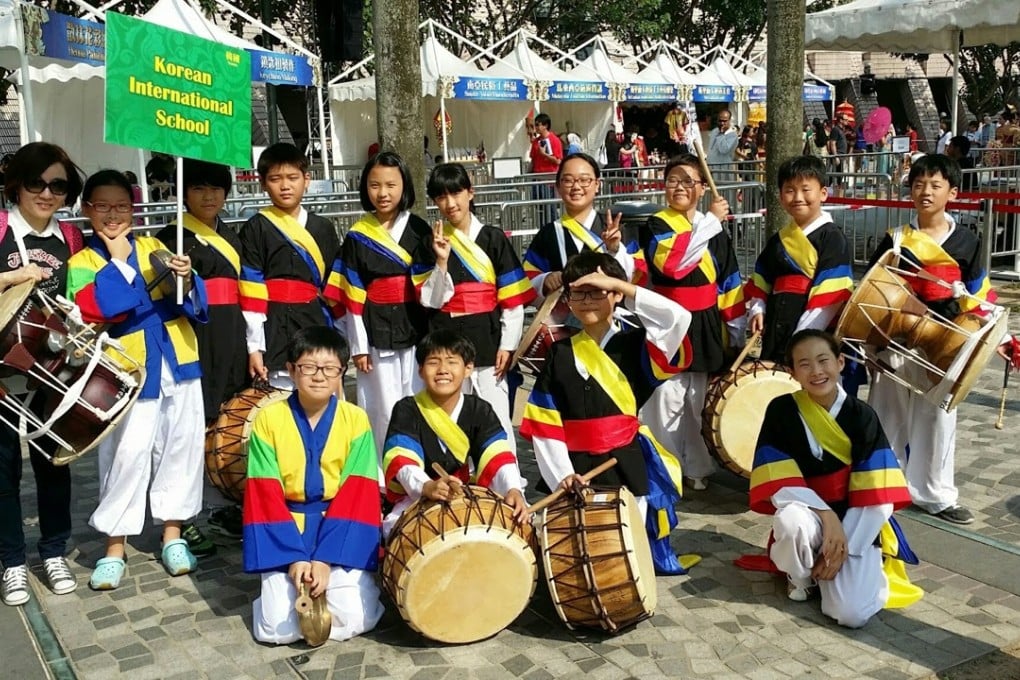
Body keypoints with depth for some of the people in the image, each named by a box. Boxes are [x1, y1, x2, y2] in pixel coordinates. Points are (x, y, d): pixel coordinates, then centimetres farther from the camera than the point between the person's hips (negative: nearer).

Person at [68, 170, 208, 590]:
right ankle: (114, 546, 10)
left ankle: (172, 533, 22)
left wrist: (186, 280, -17)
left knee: (181, 446, 8)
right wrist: (118, 260, -12)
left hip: (177, 363, 3)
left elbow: (192, 302, 3)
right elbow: (96, 307, -18)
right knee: (127, 454, -5)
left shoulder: (153, 248, 11)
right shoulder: (83, 262, 3)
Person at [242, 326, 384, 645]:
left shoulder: (355, 419, -4)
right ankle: (300, 581, 16)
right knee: (277, 628, -15)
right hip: (286, 533, 0)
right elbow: (265, 497, -7)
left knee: (354, 620, -17)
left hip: (342, 533, 0)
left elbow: (356, 496, -8)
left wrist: (325, 558, -18)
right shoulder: (268, 419, -5)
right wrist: (293, 557, -17)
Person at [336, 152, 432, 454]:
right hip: (376, 335, 0)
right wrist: (358, 346, -1)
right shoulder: (357, 236, 1)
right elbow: (353, 297, 1)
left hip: (414, 330, 0)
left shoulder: (419, 231, 1)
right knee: (385, 410, 4)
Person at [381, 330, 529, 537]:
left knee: (515, 516, -20)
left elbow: (497, 456, -16)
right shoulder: (407, 410, -10)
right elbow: (402, 460, -25)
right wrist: (426, 486, -47)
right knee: (395, 528, -33)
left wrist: (513, 489, -37)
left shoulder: (480, 411, -1)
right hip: (416, 498, -2)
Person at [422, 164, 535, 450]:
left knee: (496, 416, 0)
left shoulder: (493, 238, 1)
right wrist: (441, 260, -14)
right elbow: (431, 299, -2)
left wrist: (508, 345, -6)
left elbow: (513, 298, 0)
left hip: (488, 340, -1)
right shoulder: (431, 241, 5)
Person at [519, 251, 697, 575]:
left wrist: (618, 283, -17)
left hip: (629, 464, -2)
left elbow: (678, 319, -21)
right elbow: (544, 423, 1)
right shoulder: (560, 354, 5)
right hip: (580, 467, 2)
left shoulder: (635, 344, -1)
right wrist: (561, 474, -10)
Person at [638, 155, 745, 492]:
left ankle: (697, 467, 23)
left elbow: (729, 281, 12)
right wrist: (711, 220, -18)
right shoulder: (655, 225, -5)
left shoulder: (715, 230, 9)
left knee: (700, 400, 11)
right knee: (667, 399, -5)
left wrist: (736, 328, 8)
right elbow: (673, 262, -25)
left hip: (705, 327, 4)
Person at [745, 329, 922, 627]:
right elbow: (779, 482, -13)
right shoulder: (781, 410, -9)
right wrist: (826, 515, -24)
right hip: (809, 516, 0)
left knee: (852, 614, -22)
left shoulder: (862, 416, -9)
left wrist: (845, 549, -16)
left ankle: (867, 570, 14)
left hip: (857, 527, 0)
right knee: (792, 520, -38)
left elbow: (877, 493, -11)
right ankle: (800, 576, -3)